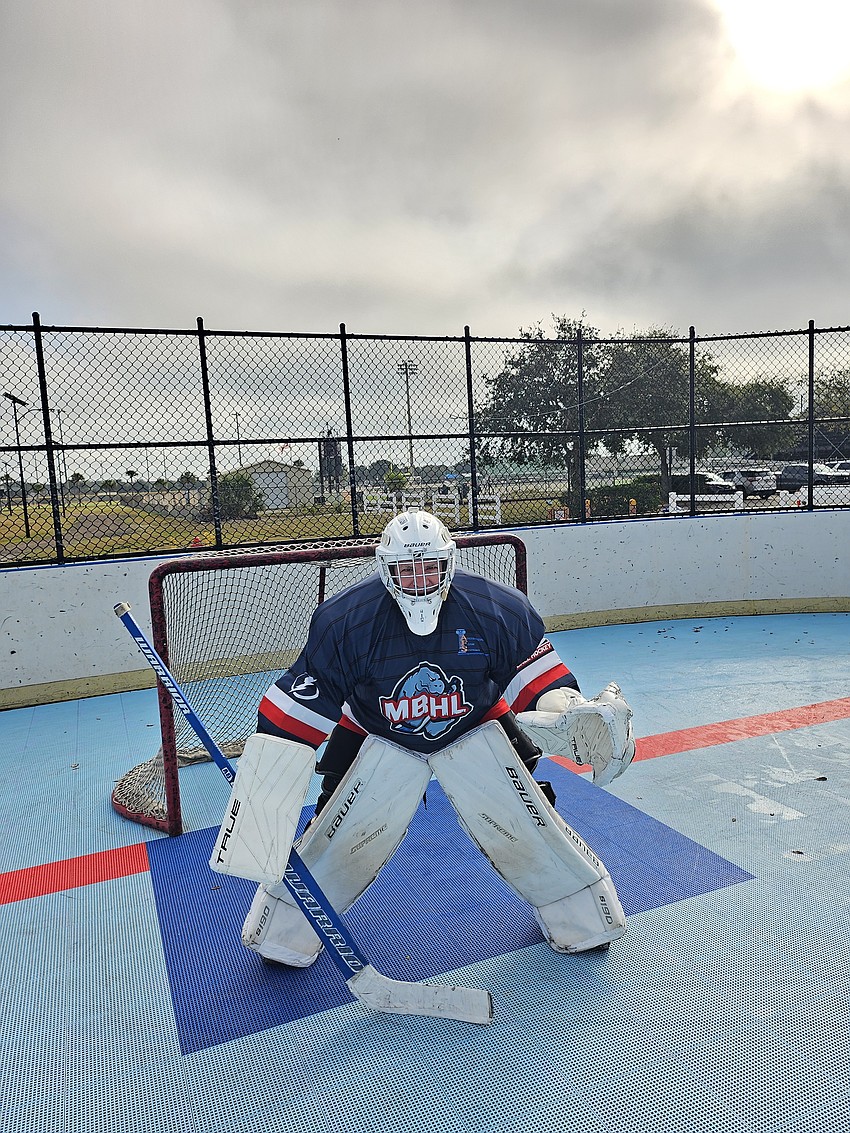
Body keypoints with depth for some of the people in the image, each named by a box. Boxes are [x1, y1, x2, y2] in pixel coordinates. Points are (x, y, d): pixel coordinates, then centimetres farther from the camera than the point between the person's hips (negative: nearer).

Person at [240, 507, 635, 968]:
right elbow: (302, 696, -17)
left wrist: (570, 714, -25)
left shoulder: (496, 608, -23)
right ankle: (282, 931, 24)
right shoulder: (347, 618, -25)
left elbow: (534, 670, -9)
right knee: (337, 837, -3)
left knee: (527, 822, -1)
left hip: (475, 731, 1)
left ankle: (581, 918, 27)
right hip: (379, 739, 0)